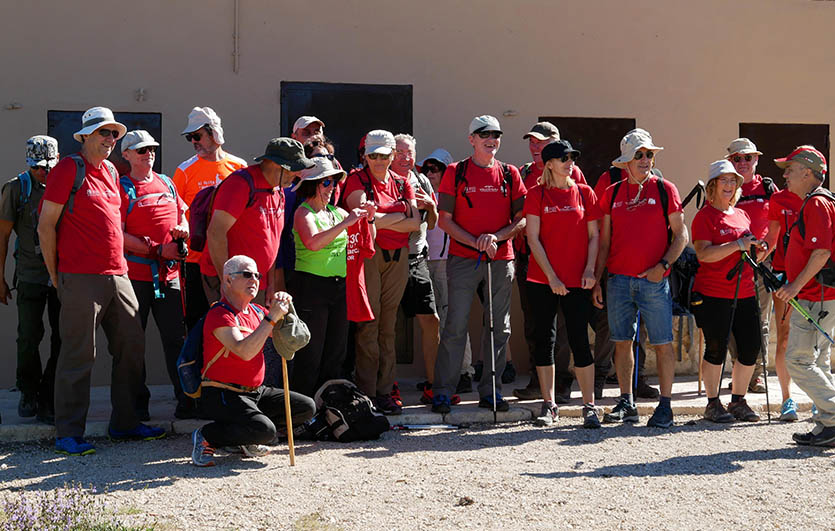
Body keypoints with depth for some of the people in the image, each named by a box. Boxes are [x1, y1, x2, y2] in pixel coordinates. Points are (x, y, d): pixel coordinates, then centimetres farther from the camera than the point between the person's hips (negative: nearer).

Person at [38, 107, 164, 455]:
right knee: (78, 355, -4)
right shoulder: (69, 169, -4)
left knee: (132, 347, 9)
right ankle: (68, 433, 4)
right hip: (81, 279, -8)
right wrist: (55, 274, -3)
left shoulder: (111, 172, 17)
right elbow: (46, 225, -5)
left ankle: (124, 422, 21)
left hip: (118, 276, 8)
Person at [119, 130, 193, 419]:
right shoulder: (122, 188, -2)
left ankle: (186, 400, 9)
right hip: (135, 275, -4)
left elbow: (182, 215, 26)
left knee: (176, 338, 4)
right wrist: (158, 250, -14)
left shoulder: (166, 184, 15)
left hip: (169, 275, 4)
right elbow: (119, 235, -10)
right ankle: (138, 403, 13)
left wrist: (183, 230, 1)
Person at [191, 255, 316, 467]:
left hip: (255, 392, 9)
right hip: (222, 395, -9)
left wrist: (285, 308, -6)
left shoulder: (257, 311, 11)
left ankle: (242, 439, 10)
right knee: (265, 429, -30)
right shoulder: (219, 315, -15)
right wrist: (271, 318, -27)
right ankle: (205, 437, -7)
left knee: (307, 407, 3)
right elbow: (245, 351, -29)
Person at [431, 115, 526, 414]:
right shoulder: (455, 172, 3)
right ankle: (442, 392, 2)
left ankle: (491, 391, 16)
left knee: (499, 328, 7)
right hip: (463, 260, -3)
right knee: (455, 327, -5)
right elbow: (444, 220, -1)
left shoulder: (510, 174, 9)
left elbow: (522, 219, 6)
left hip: (501, 260, 3)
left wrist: (496, 237, -11)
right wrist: (476, 242, -12)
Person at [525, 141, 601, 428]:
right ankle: (548, 405, 14)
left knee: (579, 340, -2)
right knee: (544, 340, 4)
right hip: (542, 280, 0)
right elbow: (533, 238, -2)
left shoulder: (584, 193, 8)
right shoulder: (536, 194, 2)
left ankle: (589, 406, 5)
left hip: (577, 280, 0)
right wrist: (551, 276, -9)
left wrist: (589, 270, -6)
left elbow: (593, 236, 8)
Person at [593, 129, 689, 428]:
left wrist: (663, 264, -13)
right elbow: (604, 240, 13)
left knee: (662, 344, -1)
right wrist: (596, 280, 7)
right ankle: (626, 404, 17)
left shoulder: (665, 189, 3)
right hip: (619, 278, 3)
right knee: (622, 342, 6)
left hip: (654, 280, -3)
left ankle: (665, 406, 7)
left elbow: (681, 235, 2)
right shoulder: (612, 193, 10)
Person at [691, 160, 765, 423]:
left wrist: (757, 249, 3)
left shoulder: (742, 215, 16)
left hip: (745, 293, 7)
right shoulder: (704, 216, -4)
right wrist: (737, 245, -23)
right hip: (713, 294, -6)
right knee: (716, 349, -2)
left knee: (751, 348, 5)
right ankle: (713, 404, 11)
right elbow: (704, 254, -17)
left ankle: (738, 401, 20)